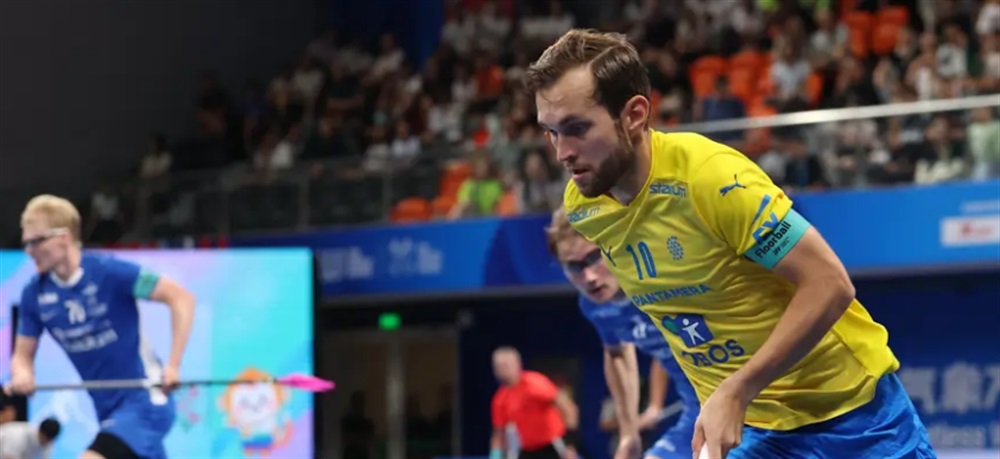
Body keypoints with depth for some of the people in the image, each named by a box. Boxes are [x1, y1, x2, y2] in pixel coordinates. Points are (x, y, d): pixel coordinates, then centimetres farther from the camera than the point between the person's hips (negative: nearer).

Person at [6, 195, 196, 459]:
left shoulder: (109, 272, -17)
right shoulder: (34, 295, -1)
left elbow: (181, 298, -17)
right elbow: (23, 354, 9)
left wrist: (173, 366, -23)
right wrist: (22, 375, -16)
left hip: (143, 399, -7)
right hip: (108, 408, 7)